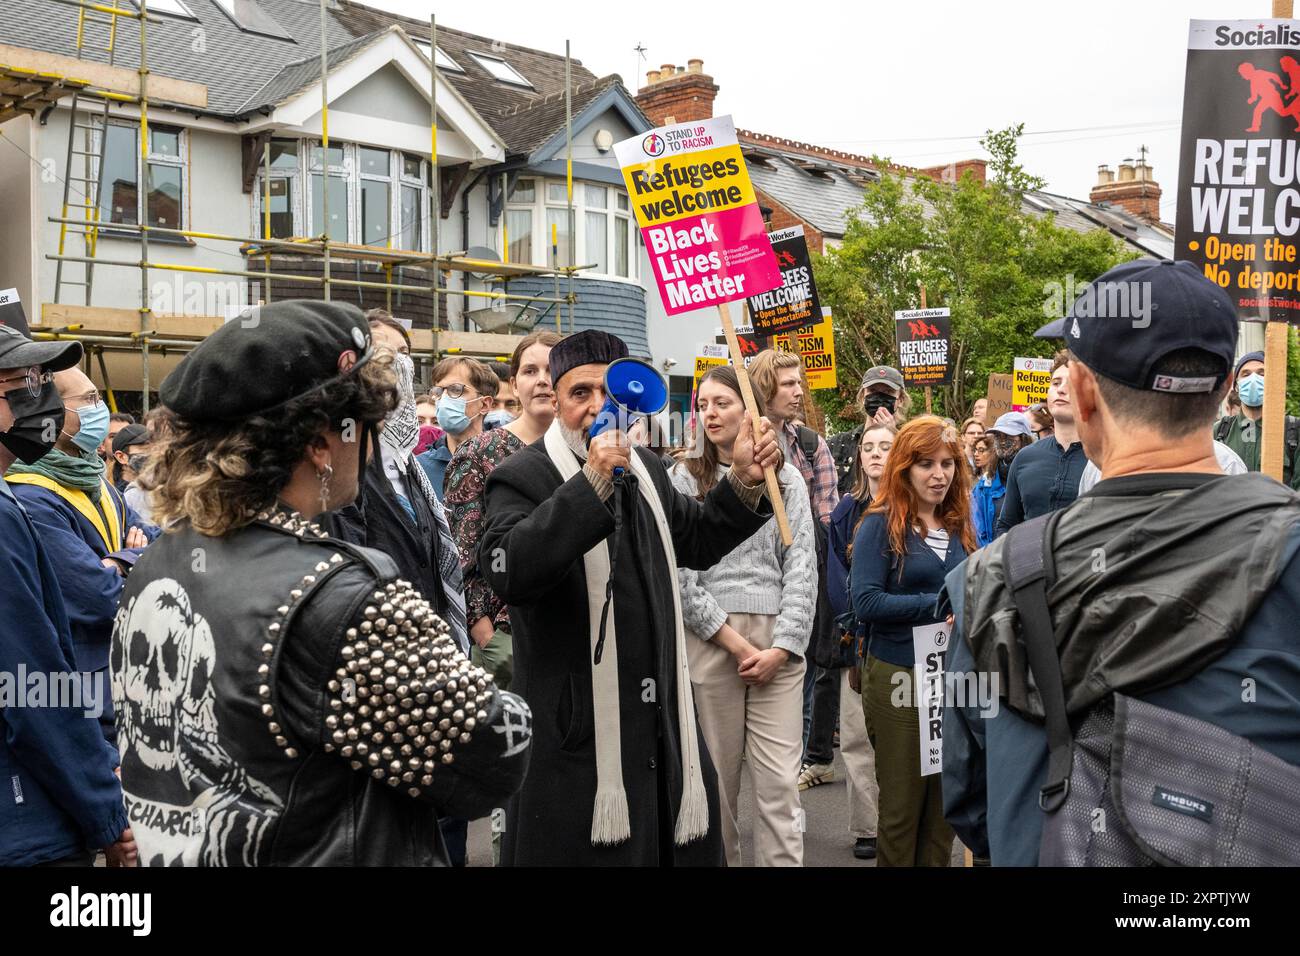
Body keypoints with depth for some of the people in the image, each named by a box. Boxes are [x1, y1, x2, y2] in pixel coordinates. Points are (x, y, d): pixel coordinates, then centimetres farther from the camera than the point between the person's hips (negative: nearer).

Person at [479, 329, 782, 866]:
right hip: (578, 734, -7)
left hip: (664, 721, 7)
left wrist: (744, 481, 8)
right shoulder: (523, 477, -10)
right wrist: (592, 482, -32)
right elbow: (507, 571, -28)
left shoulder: (645, 468, 13)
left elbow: (695, 542, 25)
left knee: (679, 846, 15)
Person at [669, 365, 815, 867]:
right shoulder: (684, 477, 4)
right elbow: (679, 574, -3)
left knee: (779, 779, -2)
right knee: (716, 775, 5)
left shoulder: (786, 478, 9)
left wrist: (782, 647, -7)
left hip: (778, 643, 1)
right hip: (708, 640, -1)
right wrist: (736, 643, -9)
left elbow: (802, 568, 4)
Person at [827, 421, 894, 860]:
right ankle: (866, 828, 11)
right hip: (859, 639, 2)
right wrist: (854, 624, -5)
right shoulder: (846, 511, 8)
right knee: (858, 736, 2)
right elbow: (837, 577, 6)